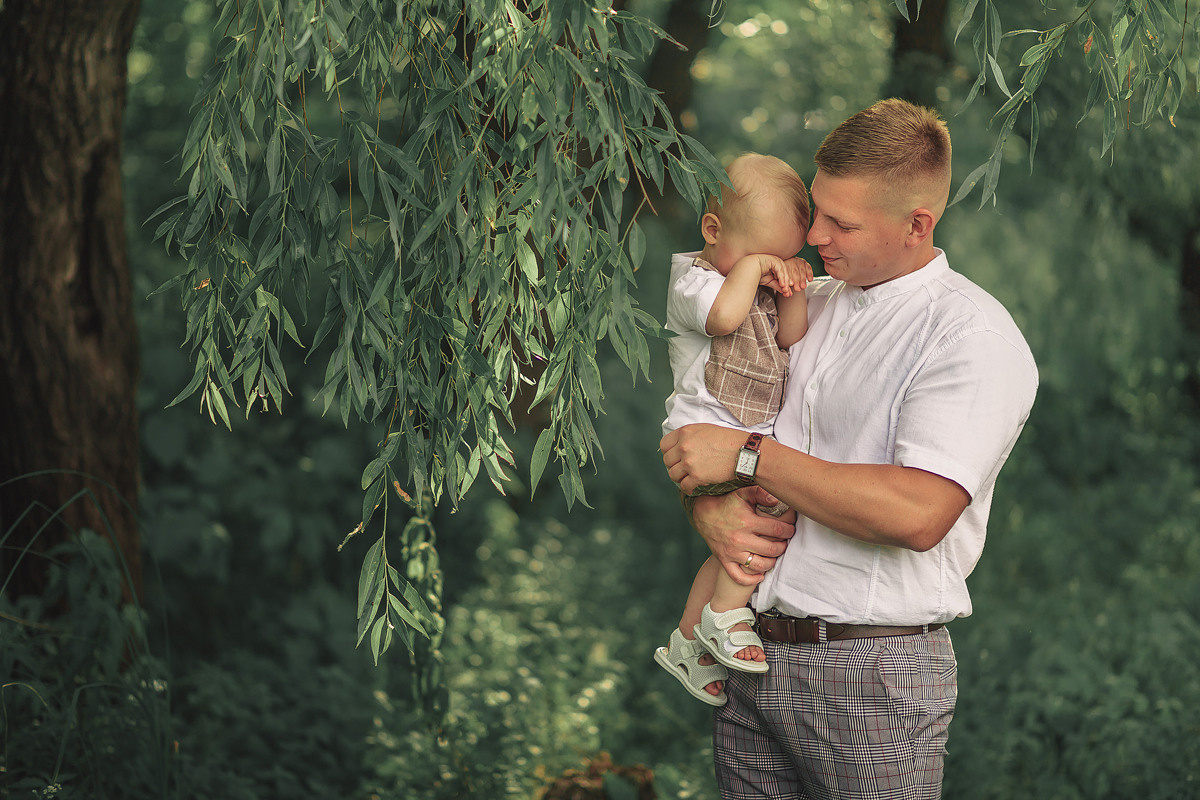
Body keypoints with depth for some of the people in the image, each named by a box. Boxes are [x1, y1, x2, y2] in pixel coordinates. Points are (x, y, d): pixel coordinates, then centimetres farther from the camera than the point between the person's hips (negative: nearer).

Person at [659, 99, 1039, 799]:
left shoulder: (974, 335, -11)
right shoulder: (805, 307, 12)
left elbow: (919, 514, -24)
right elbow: (695, 440, 16)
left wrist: (747, 455, -18)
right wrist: (711, 508, -9)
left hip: (874, 682, -6)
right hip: (750, 656, 6)